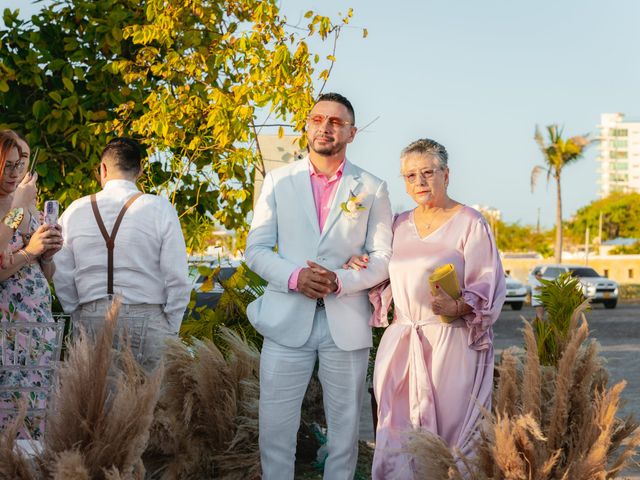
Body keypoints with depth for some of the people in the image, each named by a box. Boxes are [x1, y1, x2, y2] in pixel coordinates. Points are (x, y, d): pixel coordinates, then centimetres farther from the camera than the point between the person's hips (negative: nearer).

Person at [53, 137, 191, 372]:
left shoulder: (74, 211, 6)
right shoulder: (160, 209, -2)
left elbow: (62, 279, 9)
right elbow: (177, 279, -5)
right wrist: (171, 329, 3)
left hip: (90, 319, 3)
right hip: (146, 318, -3)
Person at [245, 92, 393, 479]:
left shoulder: (372, 189, 6)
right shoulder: (278, 181, 8)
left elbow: (383, 257, 3)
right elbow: (256, 249, 5)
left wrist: (342, 281, -15)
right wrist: (294, 276, -14)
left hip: (347, 324, 0)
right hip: (287, 318, 0)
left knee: (345, 428, 7)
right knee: (276, 426, -1)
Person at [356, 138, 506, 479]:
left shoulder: (470, 224, -3)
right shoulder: (399, 225, 15)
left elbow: (489, 287, -8)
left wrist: (458, 307, -26)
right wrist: (360, 268, 6)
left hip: (450, 345, -5)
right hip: (400, 345, 5)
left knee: (449, 434, -4)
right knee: (397, 438, 5)